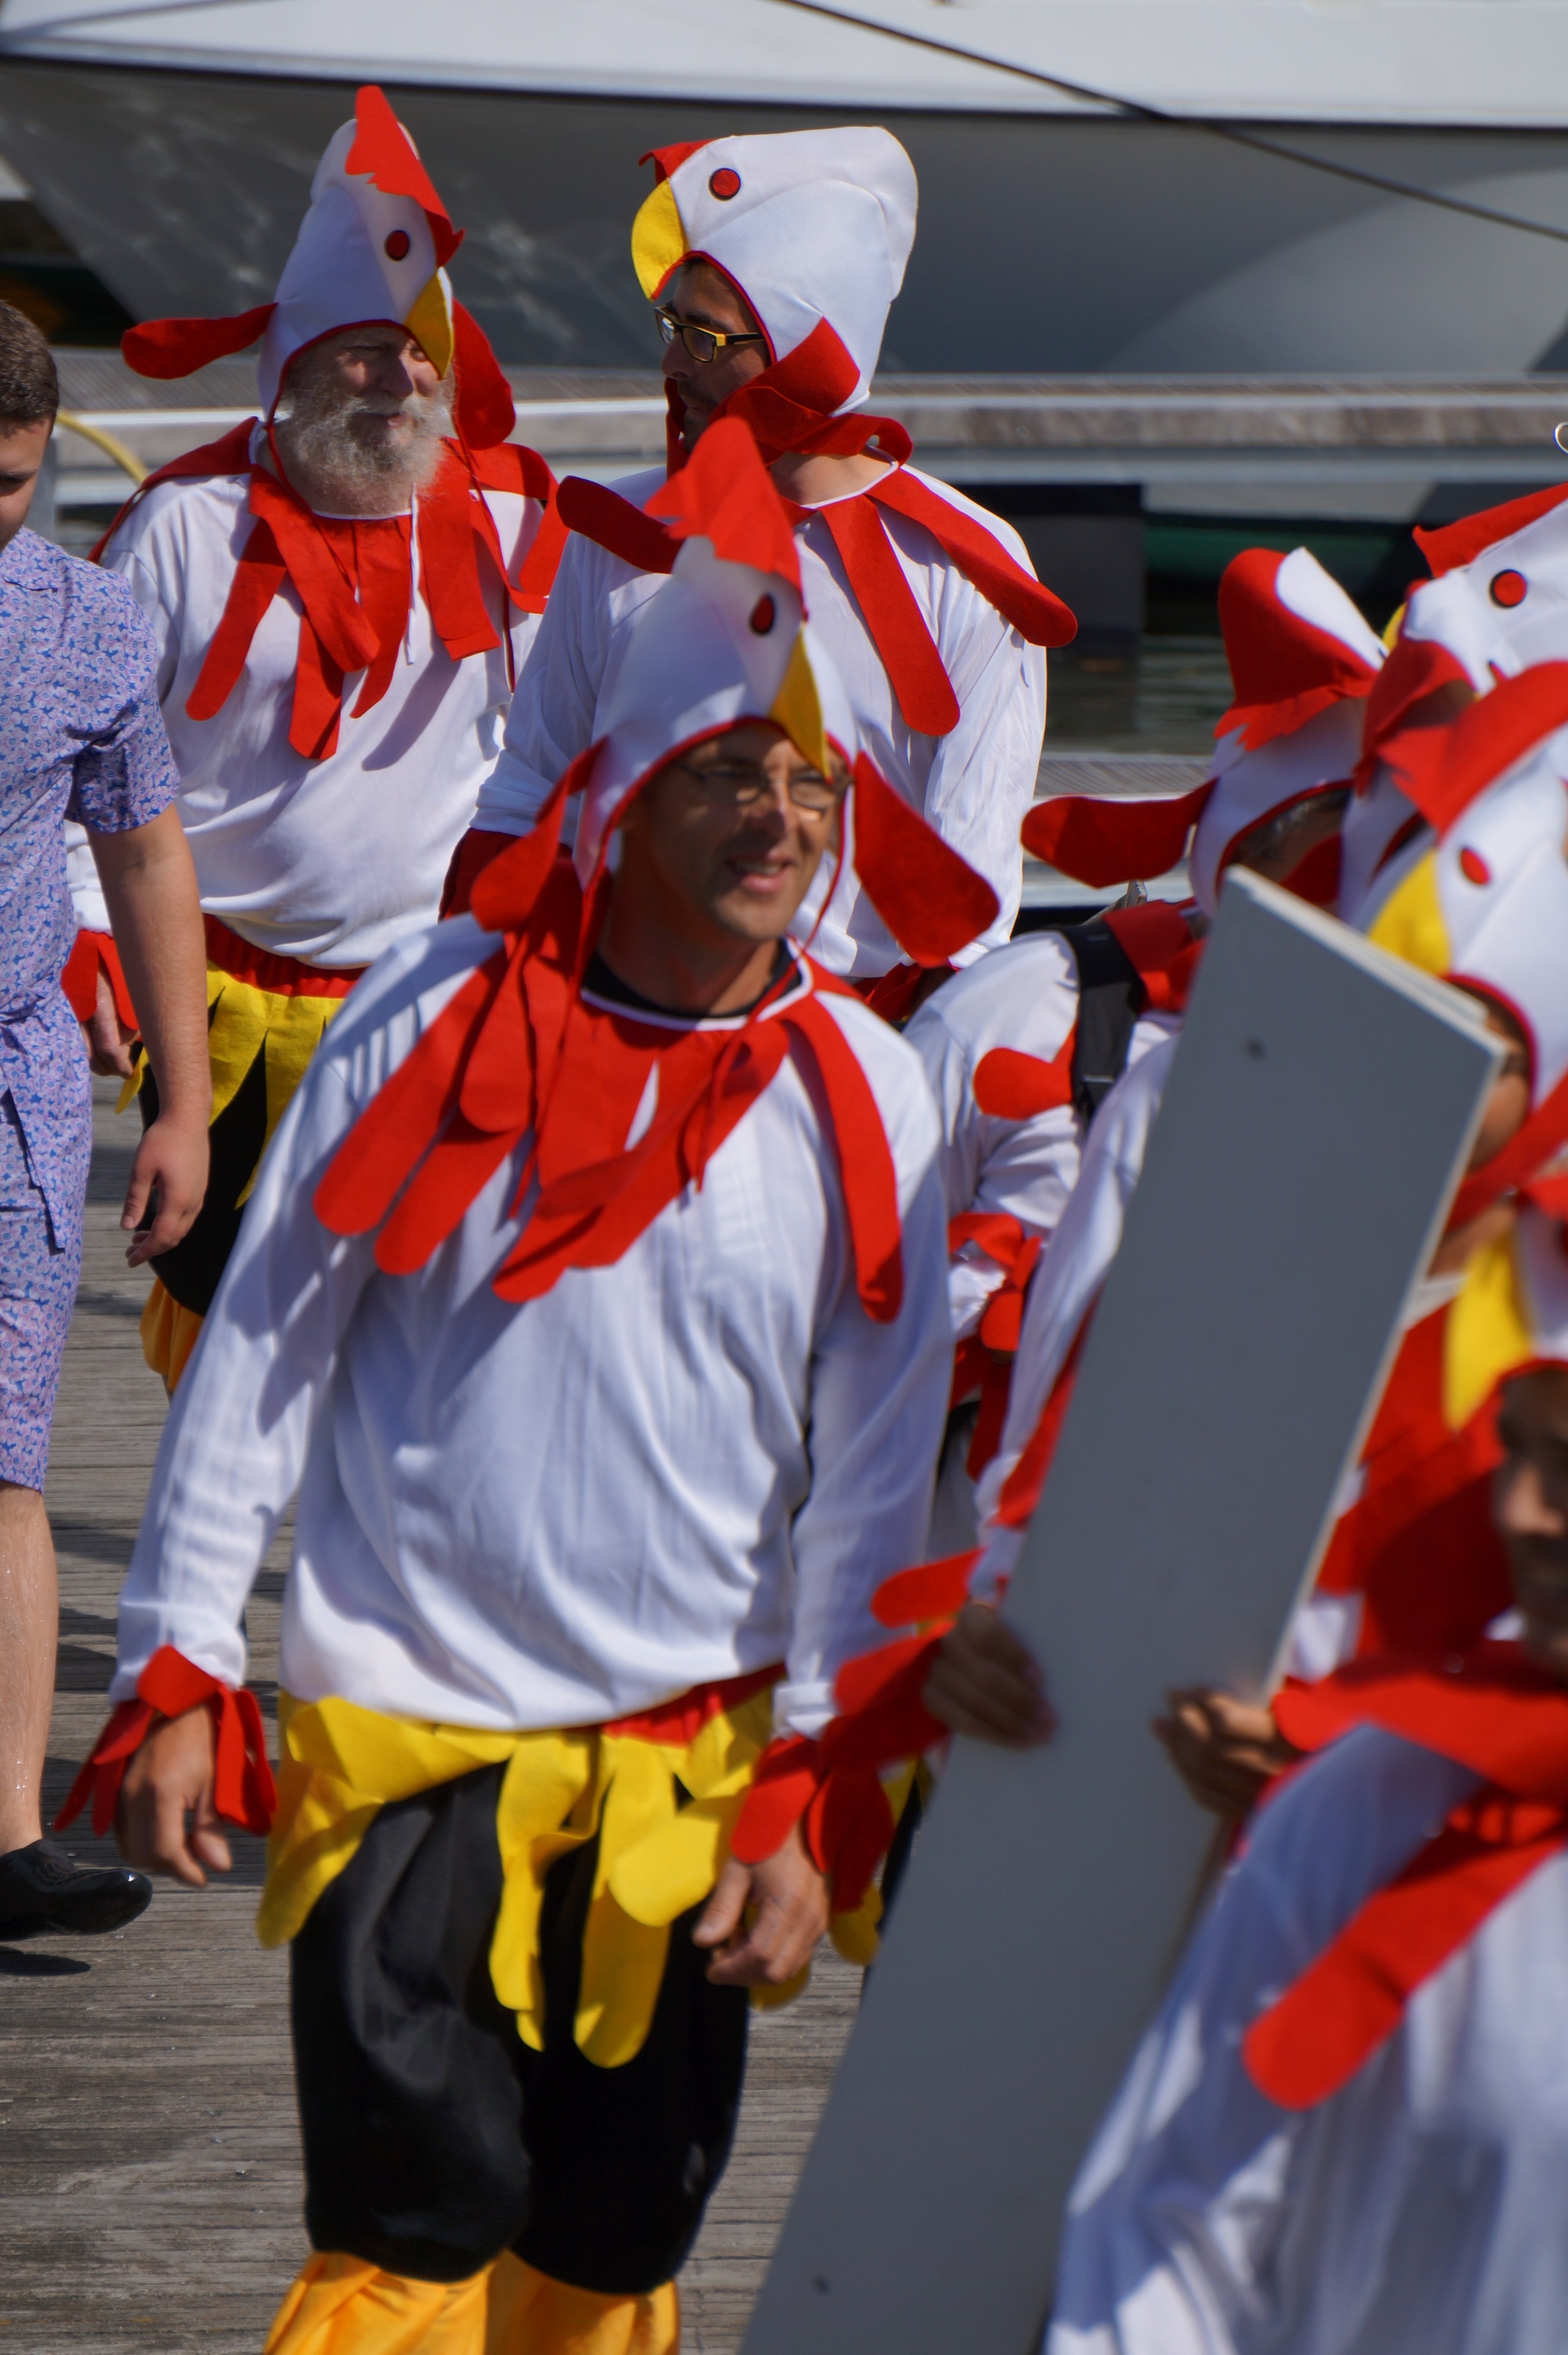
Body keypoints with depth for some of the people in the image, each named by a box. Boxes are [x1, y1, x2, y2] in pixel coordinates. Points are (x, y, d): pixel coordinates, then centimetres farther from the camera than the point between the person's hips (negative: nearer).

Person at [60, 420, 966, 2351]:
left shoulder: (865, 1104, 0)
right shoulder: (438, 1017, -4)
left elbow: (872, 1480, 3)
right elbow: (262, 1351, 1)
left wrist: (814, 1802, -2)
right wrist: (176, 1676, -1)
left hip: (691, 1757, 2)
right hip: (400, 1729, -2)